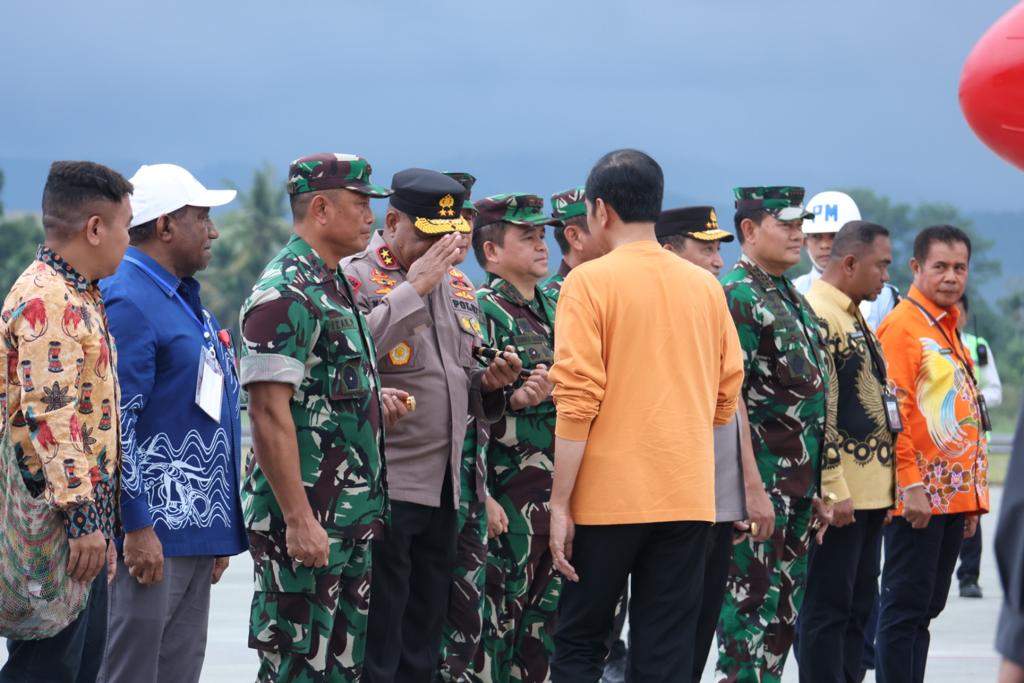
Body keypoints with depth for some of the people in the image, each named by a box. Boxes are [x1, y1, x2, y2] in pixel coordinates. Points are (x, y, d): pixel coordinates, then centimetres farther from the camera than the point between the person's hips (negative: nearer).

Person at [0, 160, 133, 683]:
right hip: (57, 528, -11)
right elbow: (49, 414, -23)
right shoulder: (46, 300, -15)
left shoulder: (79, 297, 18)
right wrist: (80, 516, -27)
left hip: (87, 526, 11)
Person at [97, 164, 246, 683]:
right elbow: (116, 422, -18)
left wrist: (220, 529, 22)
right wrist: (137, 527, -21)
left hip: (198, 529, 10)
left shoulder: (185, 300, 18)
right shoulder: (128, 303, -13)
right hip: (154, 530, -10)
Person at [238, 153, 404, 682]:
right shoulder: (285, 294, -15)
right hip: (304, 522, -10)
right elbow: (269, 412, -21)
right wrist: (299, 519, -24)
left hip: (353, 518, 10)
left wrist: (374, 402, 8)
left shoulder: (334, 286, 17)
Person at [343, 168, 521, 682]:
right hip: (385, 486, -8)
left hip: (444, 488, 8)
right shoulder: (357, 277, -8)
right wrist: (414, 287, -21)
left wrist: (488, 382, 4)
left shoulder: (457, 287, 17)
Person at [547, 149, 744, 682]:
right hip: (687, 497, 4)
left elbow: (578, 401, -11)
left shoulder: (590, 282, -7)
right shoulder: (706, 287, 8)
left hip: (608, 496, -4)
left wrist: (561, 503, -8)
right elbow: (727, 392, 12)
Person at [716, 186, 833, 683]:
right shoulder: (736, 296, -12)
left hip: (798, 487, 9)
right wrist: (753, 487, -22)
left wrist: (815, 488, 19)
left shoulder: (795, 301, 17)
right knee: (752, 610, -6)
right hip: (760, 483, -9)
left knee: (785, 615, 12)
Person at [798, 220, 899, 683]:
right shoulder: (817, 316, -14)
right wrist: (833, 491, -21)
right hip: (839, 495, -10)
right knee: (828, 610, -6)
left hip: (870, 492, 10)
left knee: (859, 606, 12)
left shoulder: (855, 317, 17)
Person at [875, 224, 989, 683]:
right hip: (919, 498, -9)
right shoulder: (903, 326, -10)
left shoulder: (950, 329, 17)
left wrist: (974, 497, 19)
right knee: (905, 608, -6)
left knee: (926, 609, 11)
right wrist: (910, 485, -20)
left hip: (953, 497, 9)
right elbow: (892, 412, -16)